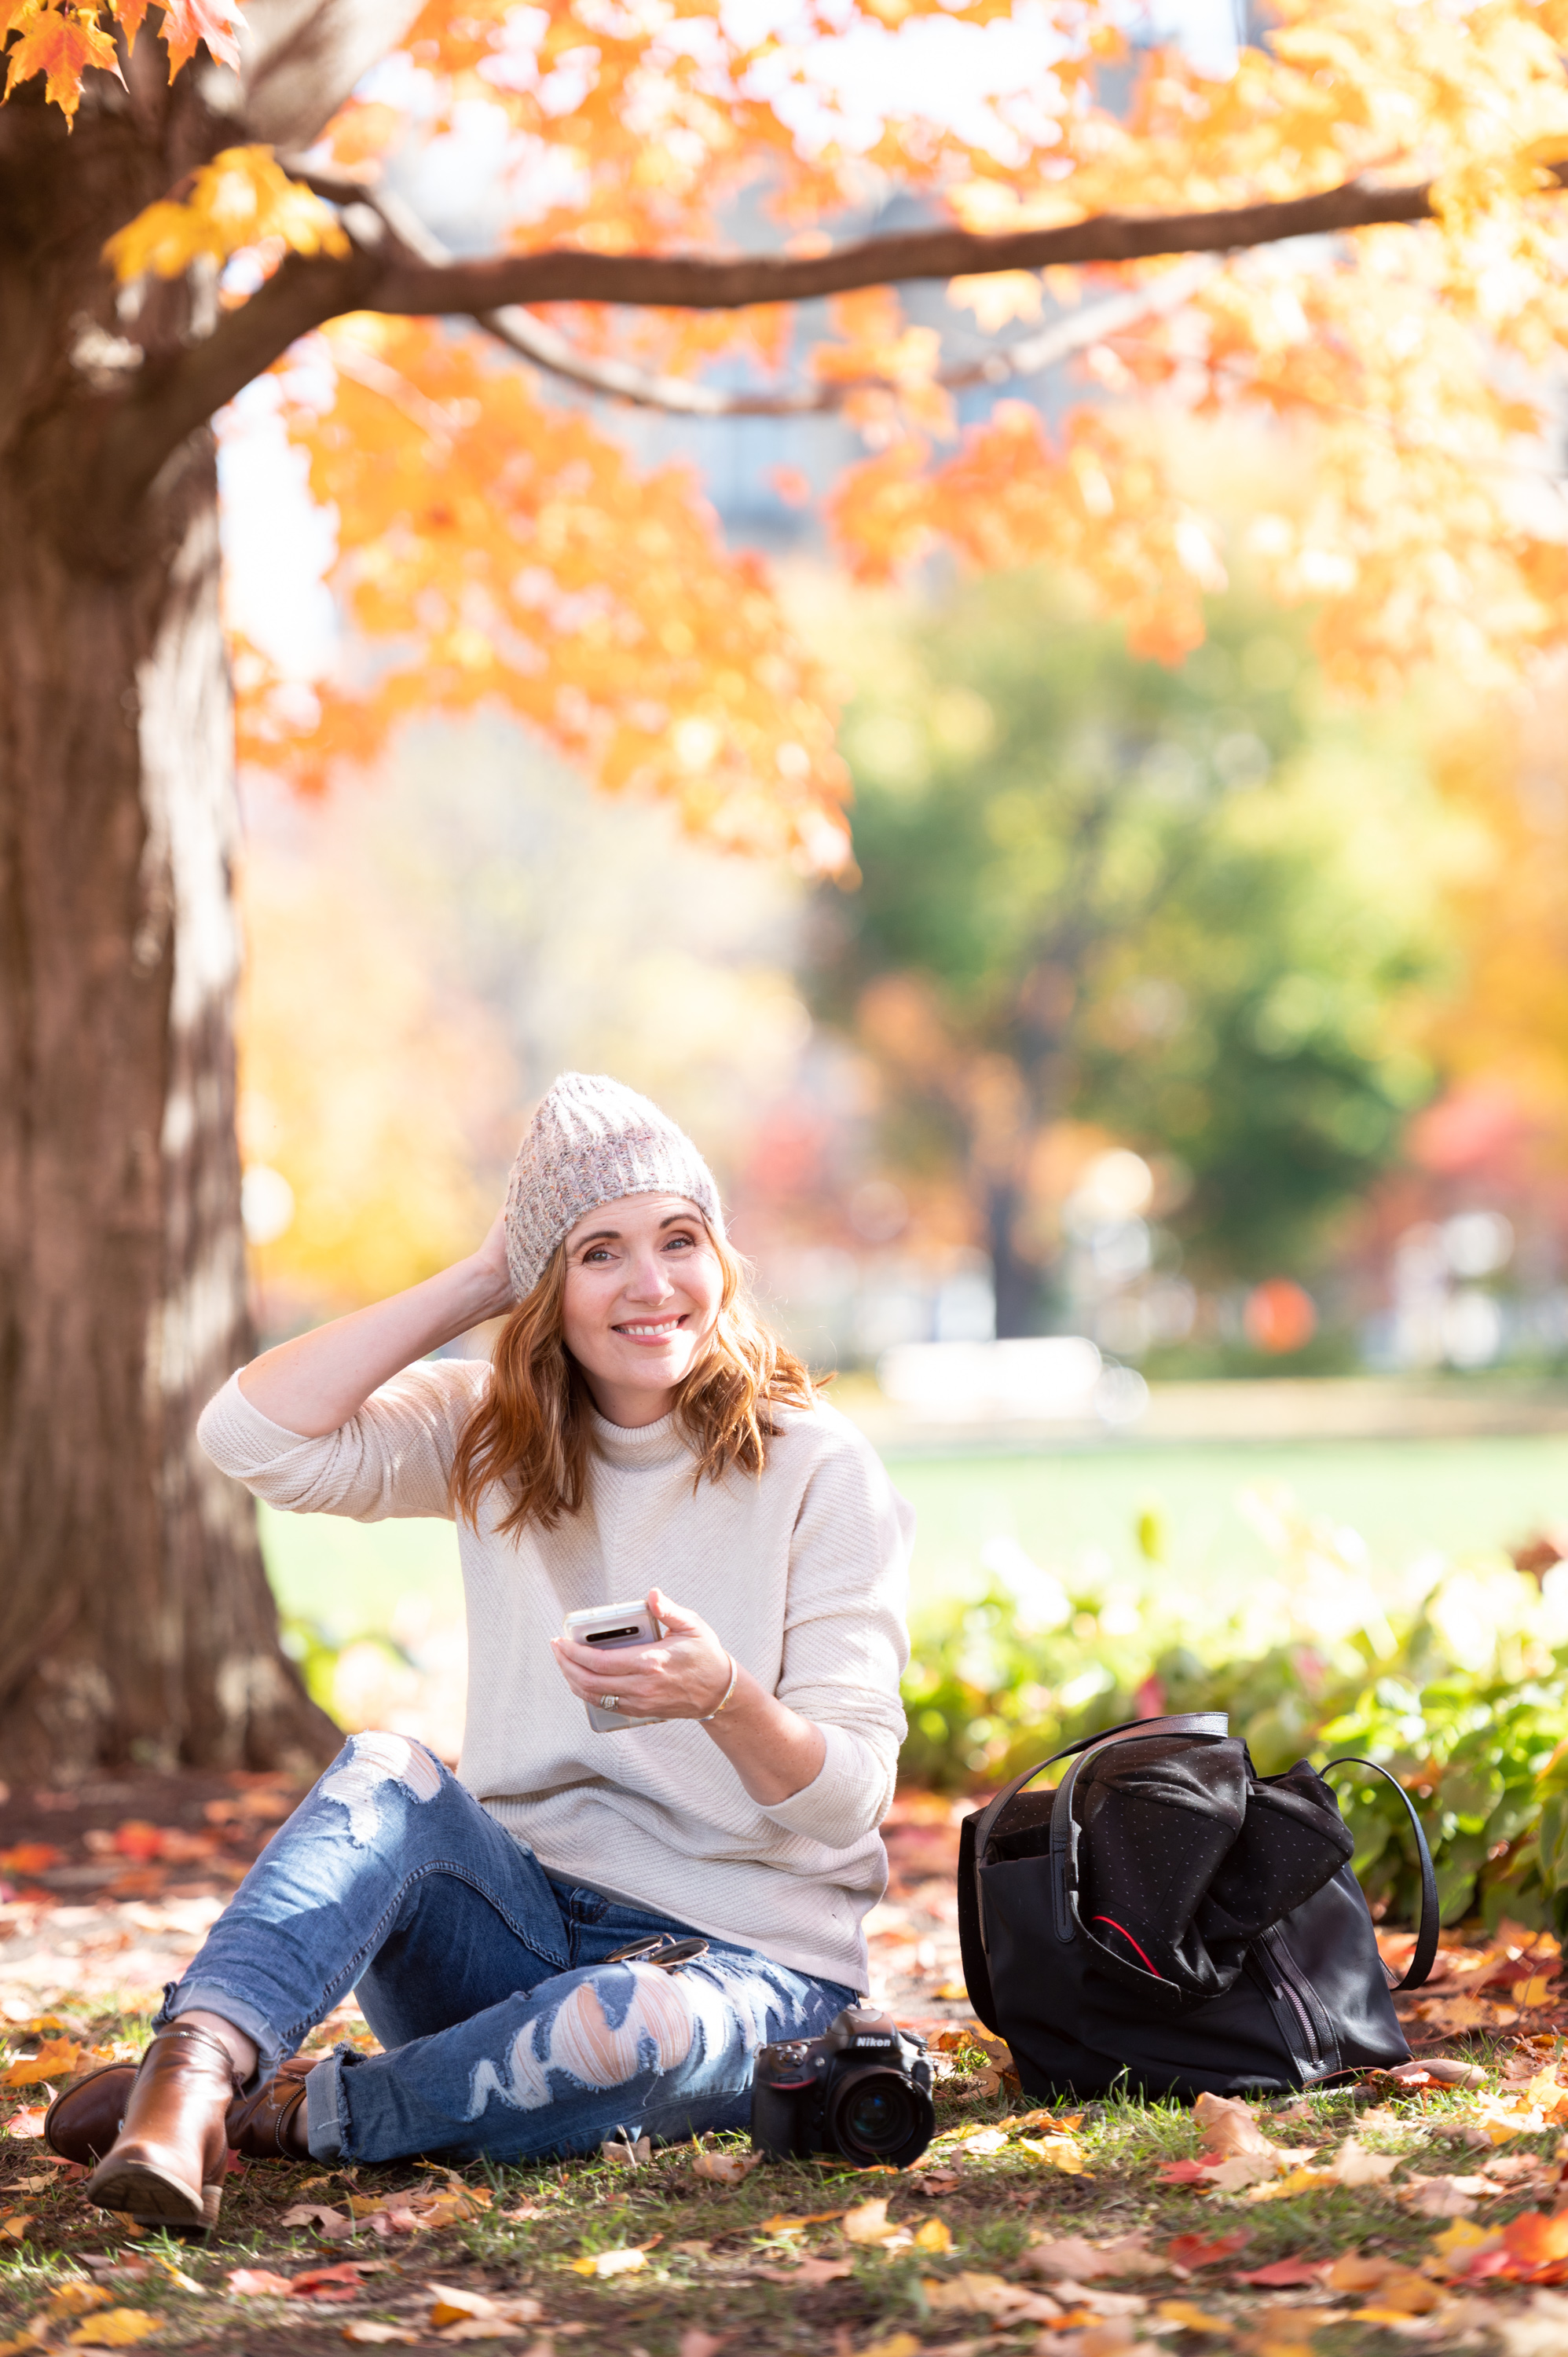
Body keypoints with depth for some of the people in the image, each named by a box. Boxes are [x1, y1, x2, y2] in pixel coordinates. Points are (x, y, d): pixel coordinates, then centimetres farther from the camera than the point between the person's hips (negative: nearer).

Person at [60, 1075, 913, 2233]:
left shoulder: (819, 1470, -6)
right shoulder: (497, 1436, 5)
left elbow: (852, 1796, -11)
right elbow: (252, 1433, -10)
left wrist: (724, 1697, -33)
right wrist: (476, 1283, -8)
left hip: (745, 1962, -3)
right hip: (522, 1915, 3)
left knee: (622, 2025, -38)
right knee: (387, 1770, -28)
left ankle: (288, 2113, -20)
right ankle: (191, 2077, -44)